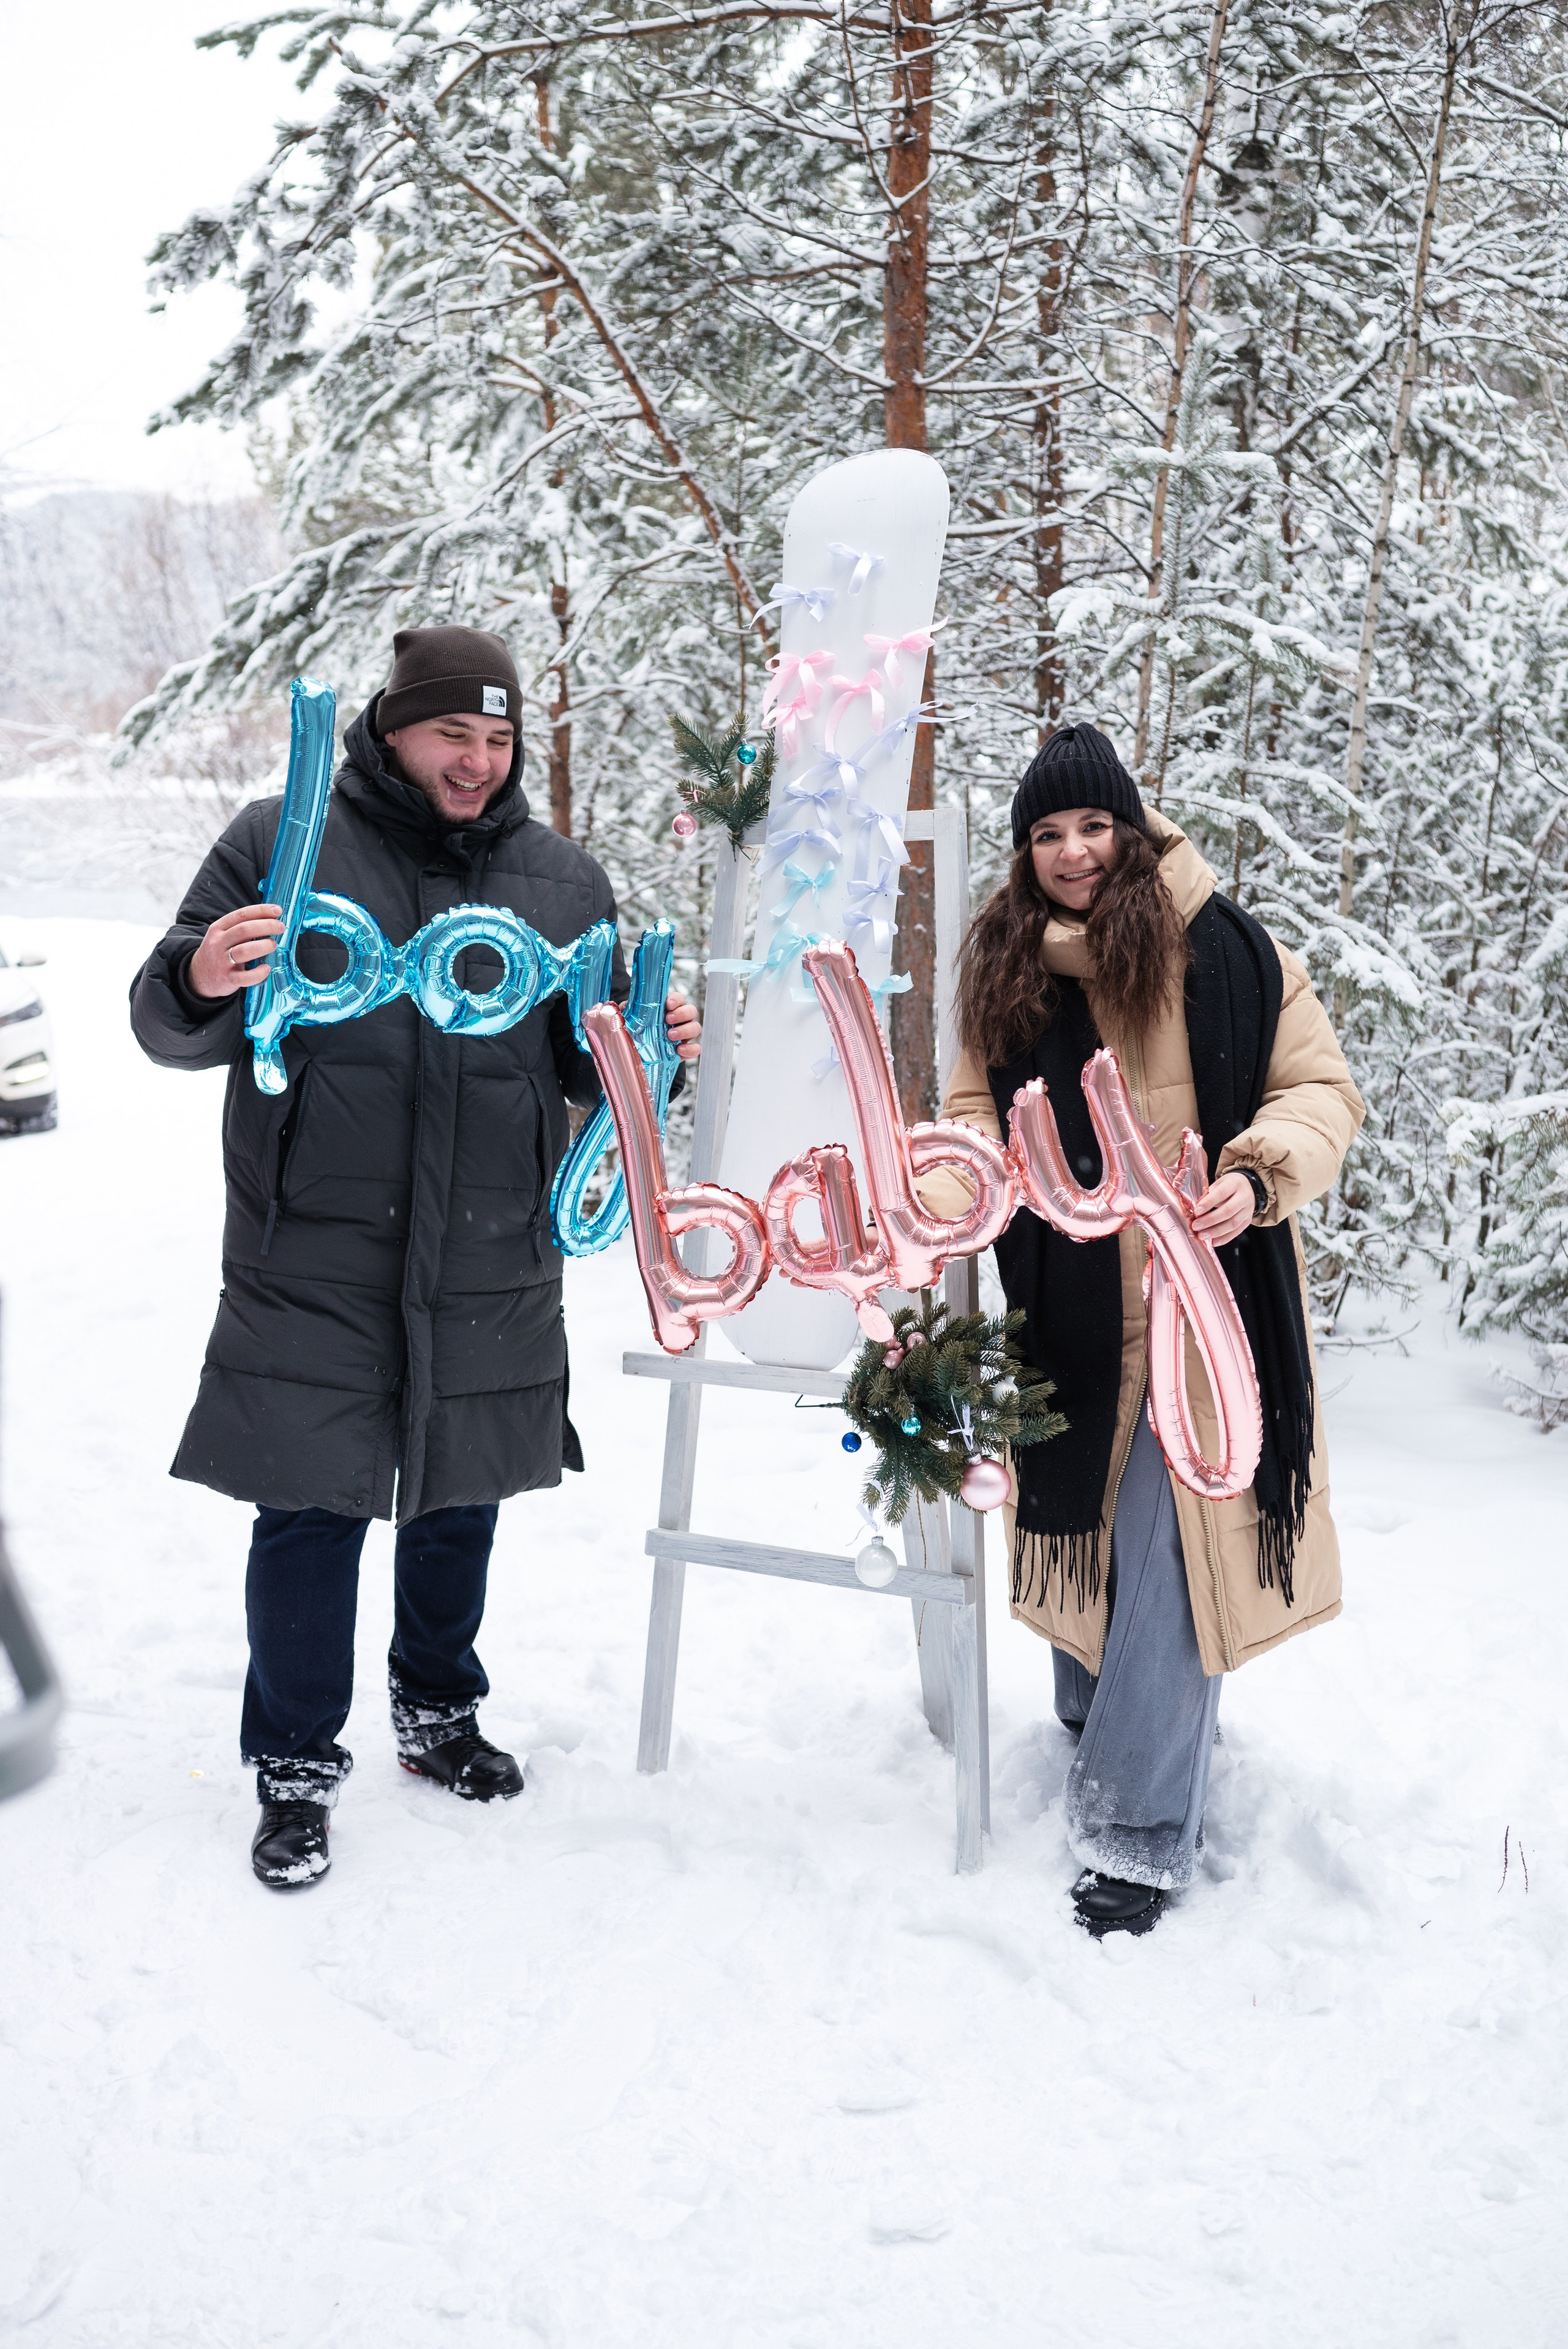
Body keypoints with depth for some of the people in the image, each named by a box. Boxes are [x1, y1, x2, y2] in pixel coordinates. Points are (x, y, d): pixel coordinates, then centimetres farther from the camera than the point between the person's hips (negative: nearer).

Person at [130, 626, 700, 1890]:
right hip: (314, 1264, -3)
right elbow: (171, 1029, -1)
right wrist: (200, 985, -24)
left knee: (461, 1500, 16)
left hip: (492, 1266, 3)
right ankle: (297, 1765, 20)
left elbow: (587, 1069, 12)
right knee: (312, 1511, 2)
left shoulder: (564, 879, 6)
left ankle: (438, 1710, 38)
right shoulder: (281, 842, -3)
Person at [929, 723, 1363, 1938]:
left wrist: (1258, 1176, -21)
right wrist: (938, 1199, -12)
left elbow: (1320, 1087, -2)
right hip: (1067, 1299, 5)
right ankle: (1096, 1726, 36)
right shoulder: (1006, 964, 7)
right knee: (1079, 1522, 14)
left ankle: (1142, 1832, 0)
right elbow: (981, 1109, 9)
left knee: (1167, 1548, -7)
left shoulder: (1221, 946, -6)